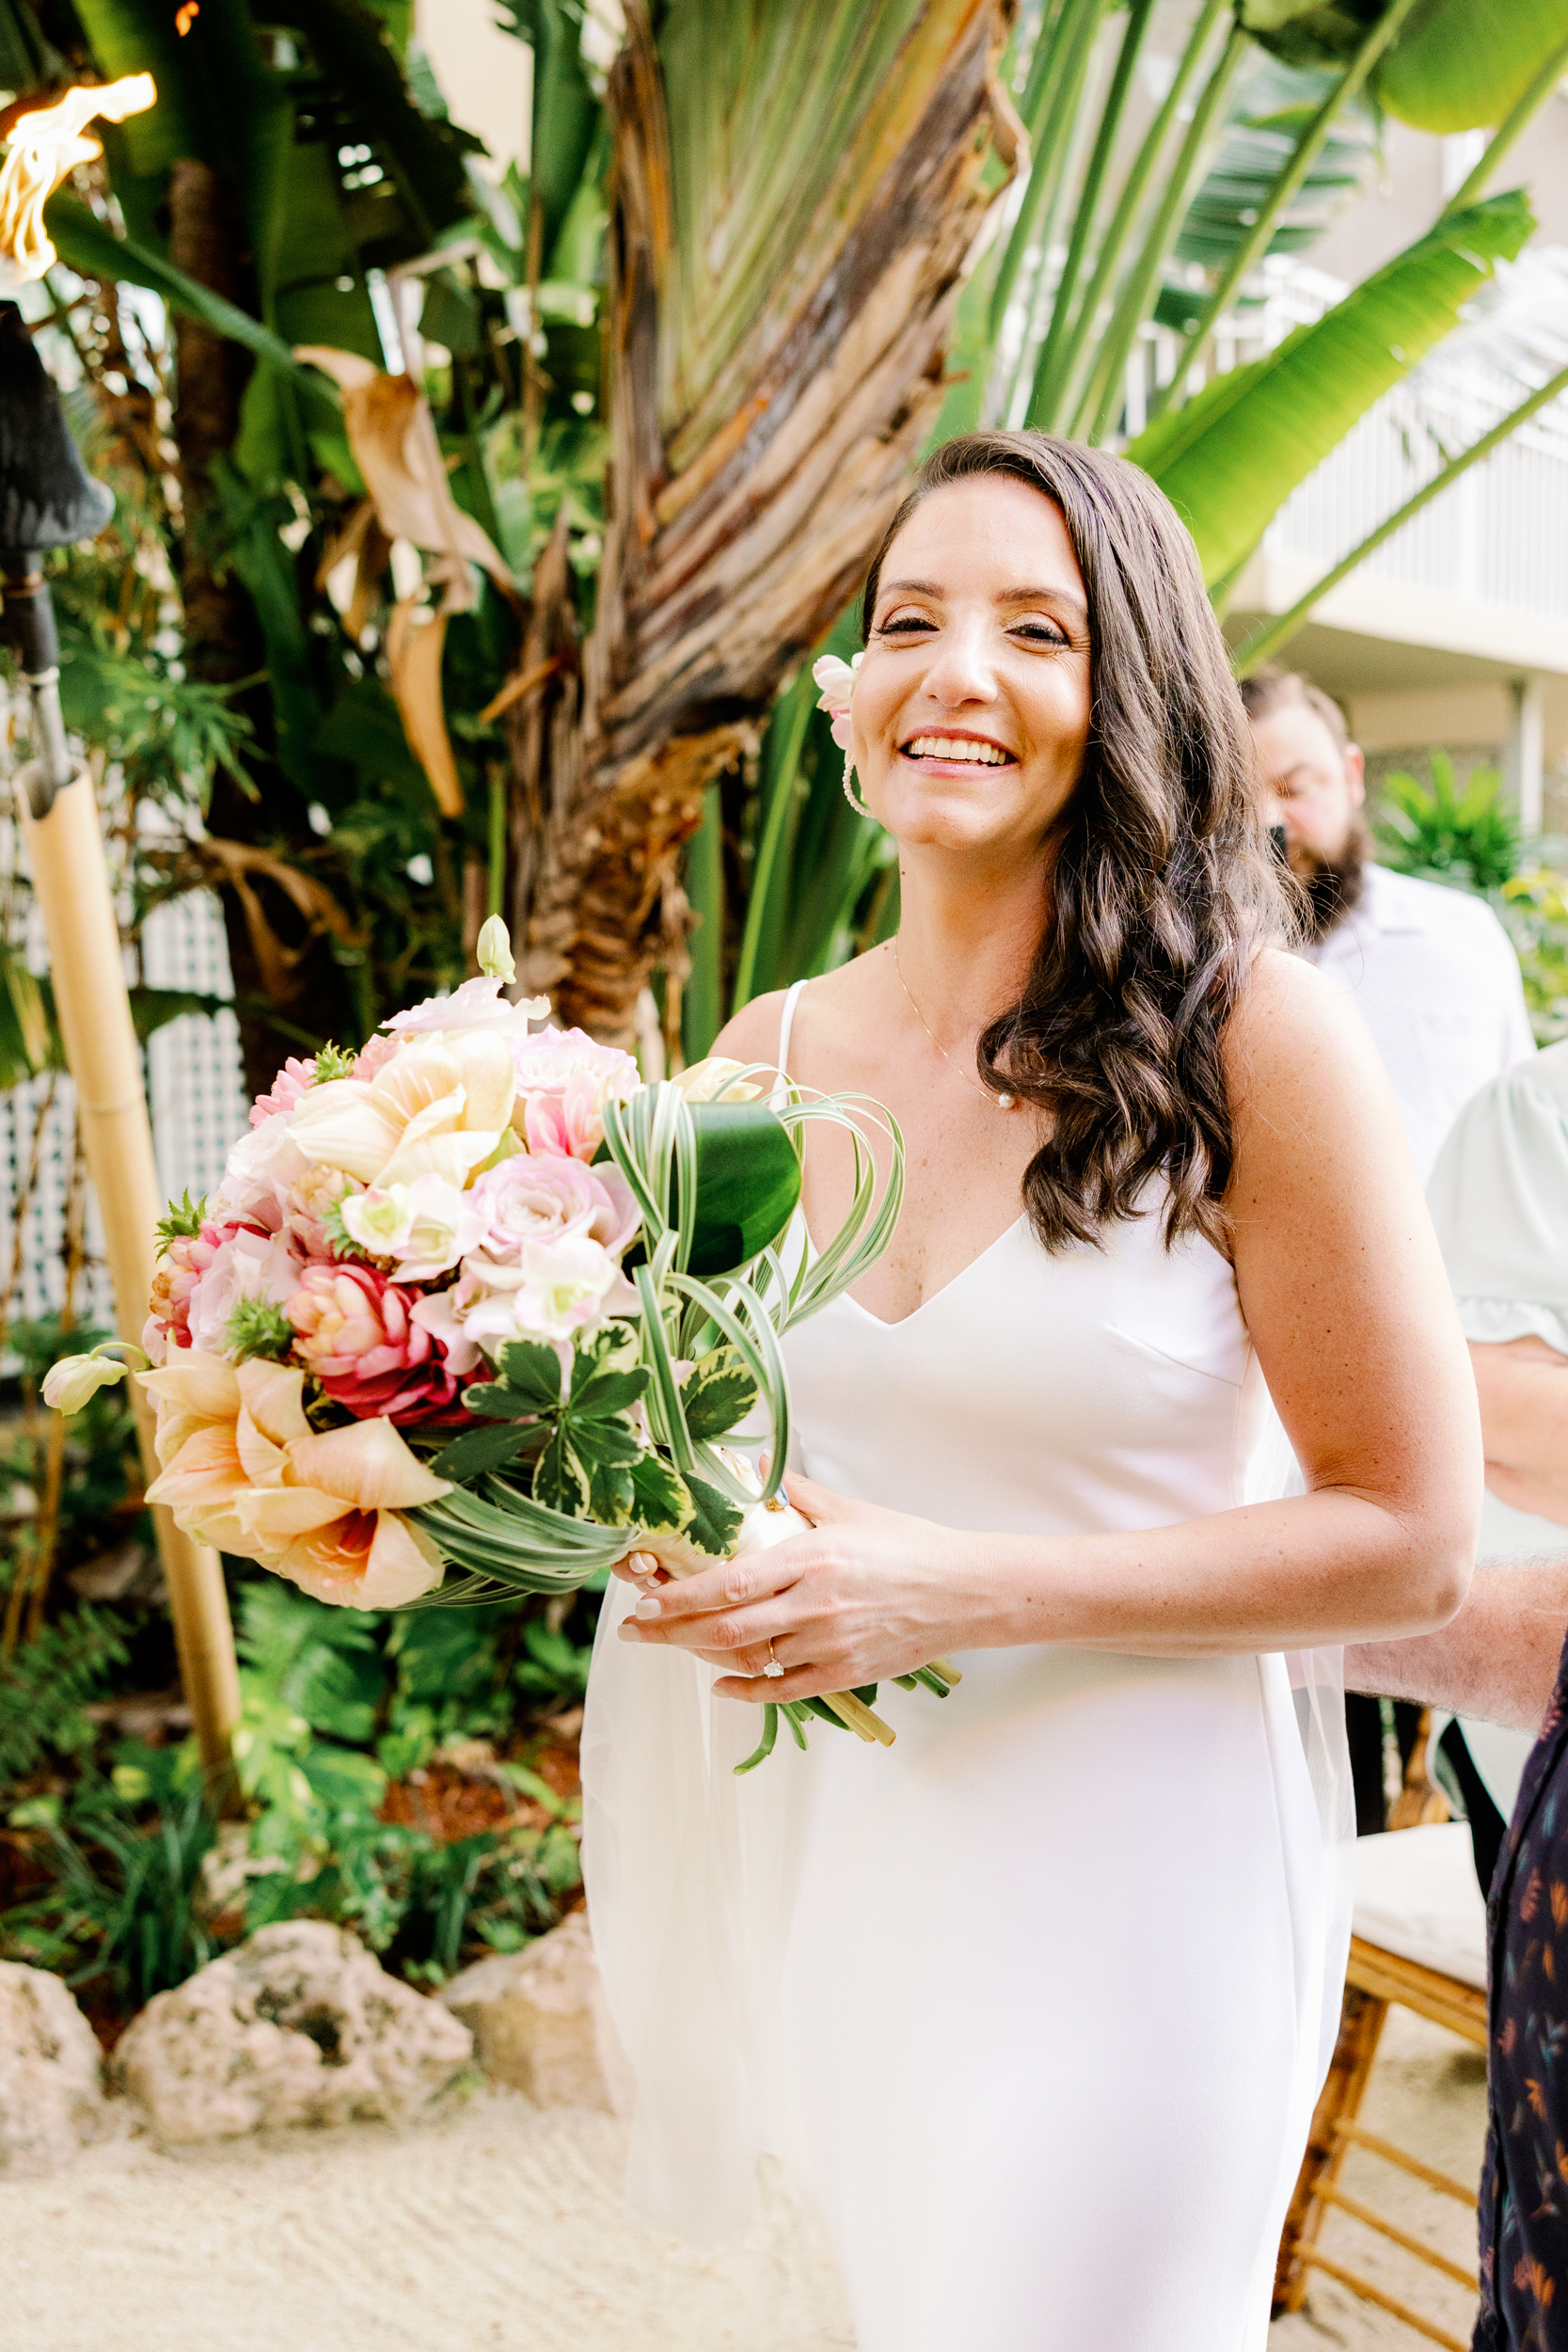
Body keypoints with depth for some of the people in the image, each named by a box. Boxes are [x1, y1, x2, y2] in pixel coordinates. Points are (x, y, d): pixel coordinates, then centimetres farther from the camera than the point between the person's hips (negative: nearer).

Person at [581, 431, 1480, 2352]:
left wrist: (952, 1590, -21)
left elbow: (1410, 1542, -13)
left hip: (1128, 1875, -4)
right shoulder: (770, 1057, 1)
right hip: (826, 1856, 5)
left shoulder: (1252, 1042, -14)